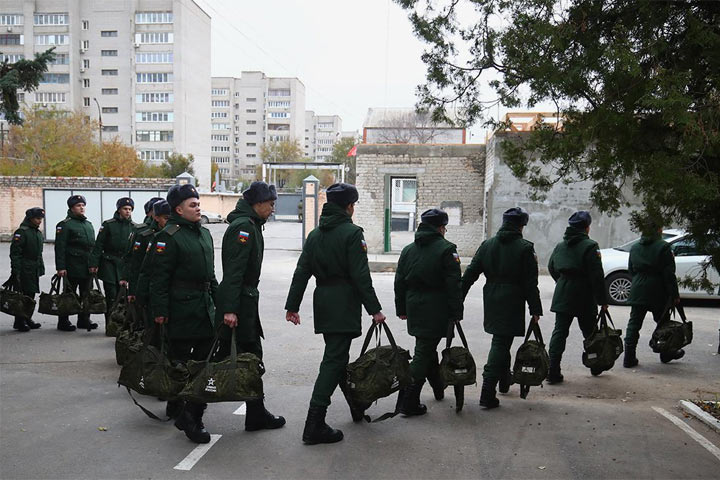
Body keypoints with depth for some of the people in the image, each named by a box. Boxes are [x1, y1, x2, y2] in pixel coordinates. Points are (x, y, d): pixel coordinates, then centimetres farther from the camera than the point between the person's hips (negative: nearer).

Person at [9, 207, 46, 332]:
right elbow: (15, 253, -16)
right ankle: (19, 322, -1)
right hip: (24, 270, -8)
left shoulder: (38, 233, 16)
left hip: (35, 270, 8)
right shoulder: (21, 232, -11)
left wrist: (41, 268, 20)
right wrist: (16, 272, -20)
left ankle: (27, 319, 21)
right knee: (23, 295, -7)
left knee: (31, 294, 12)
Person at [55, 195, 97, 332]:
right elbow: (60, 247, -11)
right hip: (72, 267, -7)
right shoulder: (65, 225, -6)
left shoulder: (88, 224, 17)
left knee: (86, 294, 10)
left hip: (87, 267, 7)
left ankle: (84, 320, 20)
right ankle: (63, 322, 9)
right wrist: (61, 267, -17)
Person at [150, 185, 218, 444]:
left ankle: (192, 414, 10)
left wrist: (217, 299, 19)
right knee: (179, 360, 3)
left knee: (204, 360, 4)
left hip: (205, 305, 7)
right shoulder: (169, 236, -9)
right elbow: (159, 277, -12)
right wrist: (160, 310, -16)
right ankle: (176, 408, 17)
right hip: (181, 308, -7)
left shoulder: (204, 233, 16)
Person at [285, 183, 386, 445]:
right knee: (333, 361, -7)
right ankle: (314, 425, -8)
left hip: (322, 302, 8)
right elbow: (360, 276, -16)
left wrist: (292, 305, 13)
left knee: (338, 355, 19)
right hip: (344, 304, -8)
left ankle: (358, 407, 37)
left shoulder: (315, 235, 11)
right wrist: (374, 309, -12)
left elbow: (301, 272, 10)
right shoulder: (352, 233, -11)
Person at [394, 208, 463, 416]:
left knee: (427, 347, 23)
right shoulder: (446, 249, -9)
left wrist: (401, 309, 19)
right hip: (435, 309, -6)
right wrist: (456, 313, -7)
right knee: (423, 353, -4)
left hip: (414, 308, 7)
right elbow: (454, 284, -12)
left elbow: (399, 282, 12)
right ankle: (408, 402, -5)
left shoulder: (407, 250, 9)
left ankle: (438, 386, 42)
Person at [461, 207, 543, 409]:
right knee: (501, 344, -3)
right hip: (512, 302, -5)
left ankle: (505, 379, 41)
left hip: (491, 301, 5)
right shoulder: (525, 248, -8)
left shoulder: (487, 245, 5)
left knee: (501, 341, 23)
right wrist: (535, 309, -3)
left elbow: (470, 273, 2)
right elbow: (530, 283, -9)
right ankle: (487, 393, -8)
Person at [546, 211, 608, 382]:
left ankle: (553, 371, -4)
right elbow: (597, 276, -13)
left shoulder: (560, 246, 8)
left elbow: (551, 268, 19)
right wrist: (602, 301, -9)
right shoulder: (590, 246, -11)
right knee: (590, 332, 13)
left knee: (559, 332, 3)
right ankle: (596, 366, 31)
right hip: (584, 298, -4)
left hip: (562, 296, 4)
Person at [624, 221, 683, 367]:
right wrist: (675, 295, -7)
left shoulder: (634, 248, 8)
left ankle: (629, 358, 1)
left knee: (634, 324, 5)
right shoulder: (663, 247, -9)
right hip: (658, 293, -4)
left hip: (638, 292, 4)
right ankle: (666, 354, 30)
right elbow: (669, 274, -11)